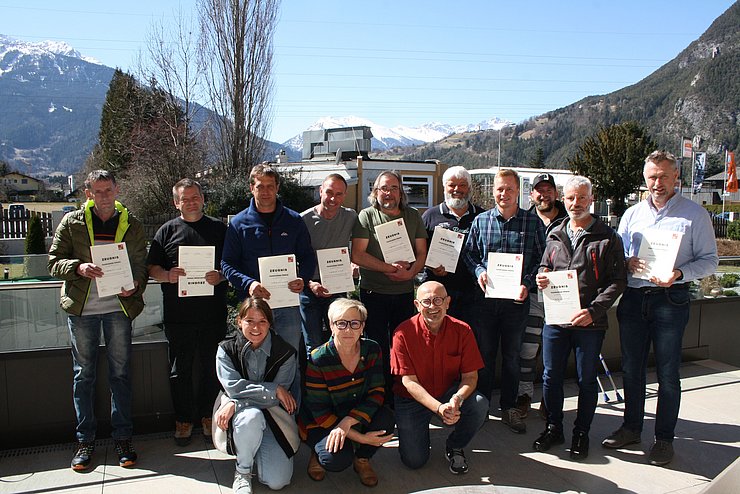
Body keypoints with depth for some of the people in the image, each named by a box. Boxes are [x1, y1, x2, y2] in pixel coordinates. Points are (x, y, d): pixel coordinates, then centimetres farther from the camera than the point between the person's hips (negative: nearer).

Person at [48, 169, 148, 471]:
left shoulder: (131, 225, 6)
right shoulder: (72, 222, 4)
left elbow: (141, 264, 8)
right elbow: (54, 262, 2)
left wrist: (134, 286, -13)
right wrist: (79, 268, -19)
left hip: (118, 307, 0)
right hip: (81, 309, 0)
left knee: (121, 373, 6)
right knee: (84, 374, 8)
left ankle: (122, 437, 17)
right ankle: (85, 440, 20)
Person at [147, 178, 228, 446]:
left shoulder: (219, 228, 8)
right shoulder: (167, 230, 8)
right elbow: (151, 267, 7)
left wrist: (221, 276, -13)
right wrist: (167, 275, -14)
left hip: (213, 313, 0)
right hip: (178, 315, 0)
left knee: (212, 368, 9)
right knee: (180, 370, 8)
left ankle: (208, 417, 25)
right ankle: (183, 420, 23)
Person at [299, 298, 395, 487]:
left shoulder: (372, 350, -10)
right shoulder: (318, 360, -22)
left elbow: (377, 392, -15)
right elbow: (320, 413, -20)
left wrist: (348, 421, -32)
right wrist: (361, 438, -27)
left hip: (358, 418, 4)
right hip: (320, 424, -4)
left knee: (386, 418, -26)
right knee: (338, 459, -32)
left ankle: (362, 459, 4)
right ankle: (319, 453, 6)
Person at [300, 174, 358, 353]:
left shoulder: (350, 217, 0)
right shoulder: (304, 219, -9)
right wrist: (310, 283, -19)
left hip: (338, 289, 3)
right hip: (310, 289, -2)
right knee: (314, 345, 4)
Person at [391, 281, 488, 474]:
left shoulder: (462, 331, -12)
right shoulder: (403, 333, -18)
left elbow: (470, 376, -10)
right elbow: (409, 382, -18)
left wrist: (457, 399, -32)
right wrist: (439, 408, -32)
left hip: (449, 392, 2)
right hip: (413, 399, -2)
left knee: (480, 404, -28)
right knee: (414, 460, -12)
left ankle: (454, 446, 2)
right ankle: (415, 429, 24)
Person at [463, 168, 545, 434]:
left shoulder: (533, 222, 1)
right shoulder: (481, 220, 4)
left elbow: (541, 257, 2)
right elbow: (468, 252, 10)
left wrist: (527, 283, -11)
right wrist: (479, 271, -8)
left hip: (517, 299, 0)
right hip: (486, 298, 1)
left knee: (512, 355, 10)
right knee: (484, 353, 10)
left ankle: (509, 407, 24)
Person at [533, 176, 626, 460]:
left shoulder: (608, 237, -3)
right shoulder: (554, 235, 11)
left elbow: (618, 281, -7)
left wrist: (593, 311, -18)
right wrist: (541, 277, -1)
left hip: (590, 322, -3)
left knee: (587, 380, 9)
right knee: (551, 376, 10)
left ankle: (581, 433, 26)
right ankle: (554, 428, 28)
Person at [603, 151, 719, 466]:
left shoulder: (695, 214, 0)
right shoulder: (632, 214, 11)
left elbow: (709, 261, -2)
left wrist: (679, 273, -19)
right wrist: (627, 262, -7)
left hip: (670, 300, -4)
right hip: (632, 299, 4)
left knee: (667, 373, 4)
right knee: (631, 368, 12)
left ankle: (664, 438, 17)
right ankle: (631, 428, 27)